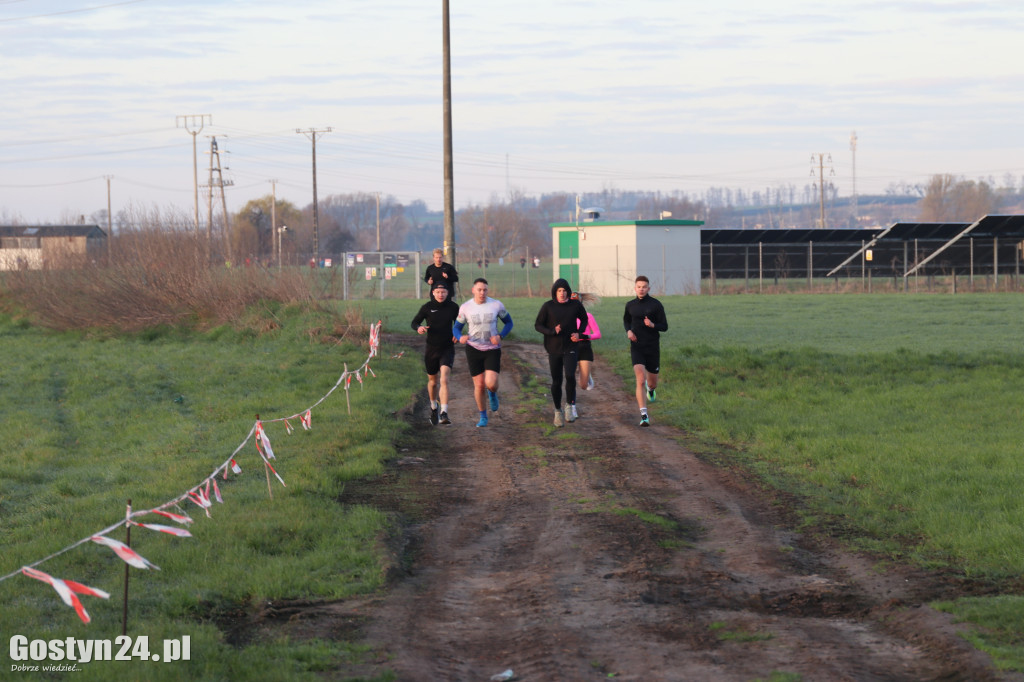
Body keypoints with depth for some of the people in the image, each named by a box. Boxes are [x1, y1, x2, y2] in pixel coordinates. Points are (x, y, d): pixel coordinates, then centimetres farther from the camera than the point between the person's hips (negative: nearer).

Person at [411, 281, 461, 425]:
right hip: (431, 349, 1)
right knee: (433, 381, 15)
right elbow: (414, 322, 2)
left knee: (444, 379, -19)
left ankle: (444, 414, -25)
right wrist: (419, 328, -21)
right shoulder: (427, 307, -6)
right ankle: (434, 407, 44)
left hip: (447, 349, -1)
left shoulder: (453, 307, -3)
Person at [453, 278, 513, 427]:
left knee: (491, 383, -16)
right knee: (479, 385, 2)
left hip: (492, 349, -1)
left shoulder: (496, 305, -5)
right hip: (473, 349, 1)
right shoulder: (465, 307, -4)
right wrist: (460, 337, -20)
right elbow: (457, 327, 4)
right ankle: (483, 417, 20)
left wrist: (500, 336, -12)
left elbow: (508, 322, 7)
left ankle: (492, 394, 23)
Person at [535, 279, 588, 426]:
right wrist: (552, 331, -19)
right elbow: (538, 325, -2)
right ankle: (558, 411, 25)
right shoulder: (548, 306, -5)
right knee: (556, 382, 6)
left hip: (570, 348, 0)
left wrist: (579, 333, -1)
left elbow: (584, 319, 17)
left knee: (570, 376, -20)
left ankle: (570, 406, 1)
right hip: (554, 349, 0)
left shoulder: (575, 305, -1)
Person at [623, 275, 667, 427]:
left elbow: (664, 327, -4)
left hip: (653, 348, 0)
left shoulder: (656, 305, -5)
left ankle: (651, 388, 55)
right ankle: (644, 416, -20)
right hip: (637, 348, 0)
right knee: (640, 380, -18)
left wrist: (652, 325, -25)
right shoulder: (630, 305, 4)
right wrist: (628, 331, 2)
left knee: (652, 382, 14)